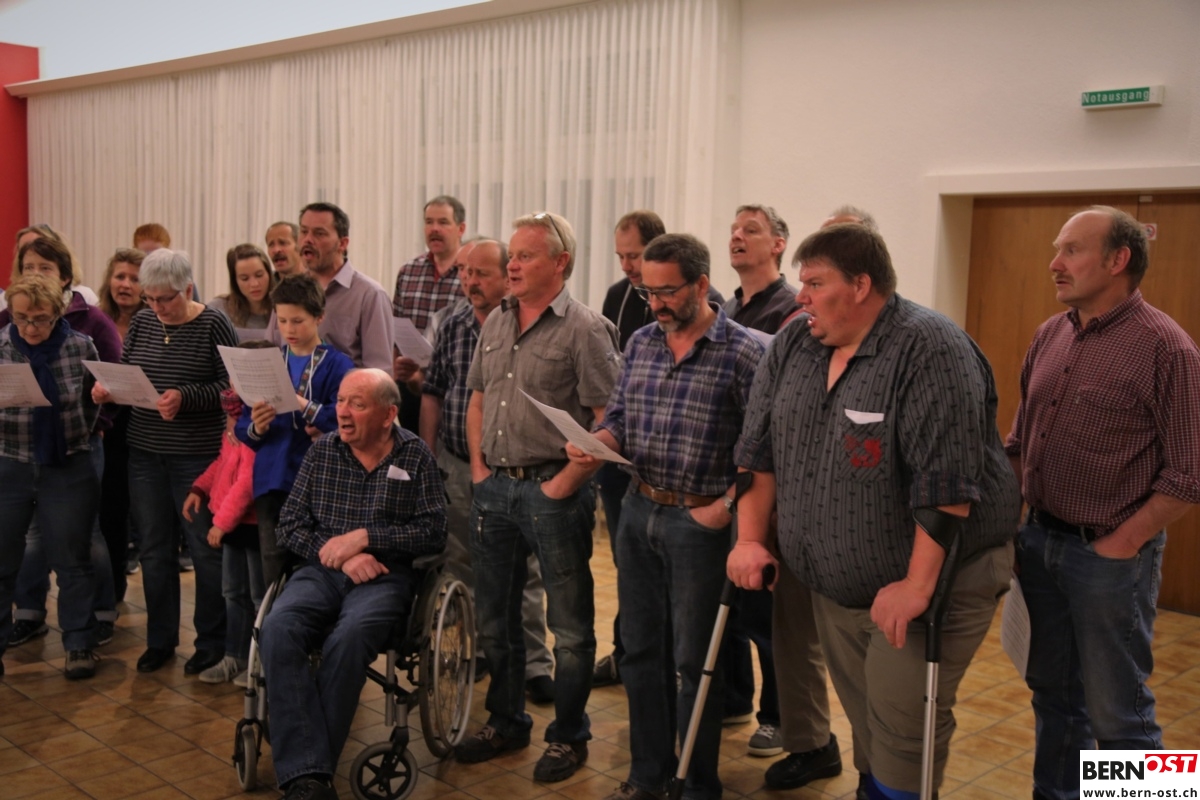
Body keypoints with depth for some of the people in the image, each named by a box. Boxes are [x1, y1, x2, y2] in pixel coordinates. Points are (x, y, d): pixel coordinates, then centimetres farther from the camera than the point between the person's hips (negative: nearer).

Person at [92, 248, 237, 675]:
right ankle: (160, 638, 26)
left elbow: (231, 386, -12)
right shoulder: (142, 322, 6)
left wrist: (185, 398, -24)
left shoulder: (213, 325, -8)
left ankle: (211, 641, 18)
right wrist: (105, 389, -9)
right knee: (154, 548, 12)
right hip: (144, 453, 5)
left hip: (196, 456, -5)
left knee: (205, 548, 5)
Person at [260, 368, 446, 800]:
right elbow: (290, 525, 8)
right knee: (279, 628, -30)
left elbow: (433, 533, -2)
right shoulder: (322, 450, 11)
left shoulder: (415, 455, 4)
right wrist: (340, 555, -8)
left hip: (384, 575, -2)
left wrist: (364, 537, -11)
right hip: (320, 570, 3)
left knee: (347, 639, -34)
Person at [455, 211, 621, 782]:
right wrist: (478, 467, 9)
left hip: (552, 490, -7)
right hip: (494, 488, 7)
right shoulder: (495, 323, 11)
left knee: (569, 624, 5)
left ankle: (568, 736, 21)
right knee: (495, 618, 17)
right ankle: (506, 723, 34)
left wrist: (564, 483, -16)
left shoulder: (584, 329, -11)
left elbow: (606, 421, -15)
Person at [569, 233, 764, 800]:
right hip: (638, 512, 6)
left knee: (693, 662, 5)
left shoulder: (743, 352, -11)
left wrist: (726, 506, -16)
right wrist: (595, 443, -8)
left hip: (699, 521, -6)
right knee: (640, 651, 14)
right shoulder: (641, 343, 7)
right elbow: (618, 417, 13)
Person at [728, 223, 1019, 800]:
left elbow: (945, 481, -25)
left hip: (933, 580, -6)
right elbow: (758, 449, 8)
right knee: (862, 718, 17)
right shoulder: (791, 346, 3)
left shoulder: (930, 351, -20)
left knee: (902, 720, -5)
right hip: (836, 586, 7)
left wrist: (918, 586, -26)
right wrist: (750, 539, 2)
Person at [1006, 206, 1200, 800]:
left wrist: (1121, 545, -14)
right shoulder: (1050, 335, 6)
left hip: (1110, 555, -6)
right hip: (1039, 542, 6)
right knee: (1053, 691, 19)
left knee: (1116, 710, 6)